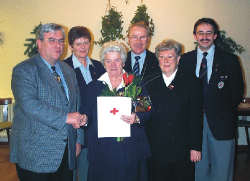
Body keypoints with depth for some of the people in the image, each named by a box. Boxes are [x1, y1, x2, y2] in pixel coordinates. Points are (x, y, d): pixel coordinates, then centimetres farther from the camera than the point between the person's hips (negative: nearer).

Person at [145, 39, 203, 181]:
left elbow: (196, 117, -4)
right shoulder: (151, 85, 8)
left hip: (183, 151, -2)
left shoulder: (192, 83, 0)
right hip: (157, 152, 2)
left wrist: (196, 147, -8)